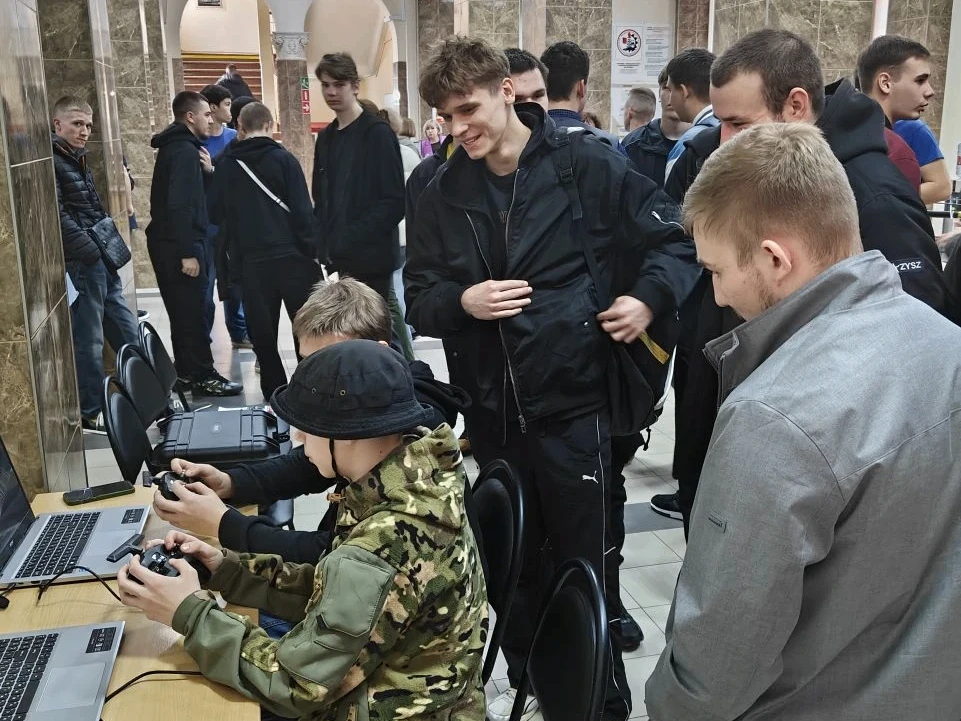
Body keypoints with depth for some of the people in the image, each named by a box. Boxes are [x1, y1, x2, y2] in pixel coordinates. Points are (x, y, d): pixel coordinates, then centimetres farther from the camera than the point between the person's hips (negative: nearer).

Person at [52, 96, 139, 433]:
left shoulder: (78, 159, 17)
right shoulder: (51, 162, -11)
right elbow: (60, 218, -18)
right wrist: (93, 252, -16)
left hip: (102, 263, 9)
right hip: (81, 265, -9)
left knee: (128, 333, 15)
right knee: (88, 341, 0)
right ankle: (91, 413, 12)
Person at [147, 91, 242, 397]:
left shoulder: (173, 146, 16)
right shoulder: (185, 150, -15)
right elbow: (179, 204, -23)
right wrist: (187, 252, -24)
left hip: (166, 243, 10)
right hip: (177, 246, -10)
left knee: (182, 310, 15)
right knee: (191, 312, -4)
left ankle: (186, 369, 24)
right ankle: (202, 376, 2)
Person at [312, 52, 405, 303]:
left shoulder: (377, 133, -8)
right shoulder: (326, 138, 14)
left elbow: (394, 202, -14)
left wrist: (351, 237, -18)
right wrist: (323, 242, 3)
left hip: (370, 259, -7)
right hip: (336, 258, 7)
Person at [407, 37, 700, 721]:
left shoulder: (587, 164, -6)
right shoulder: (443, 192, 4)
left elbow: (674, 235, 1)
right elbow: (418, 296, 9)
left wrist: (649, 298, -15)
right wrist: (461, 301, -12)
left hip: (574, 403, -4)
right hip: (492, 410, 4)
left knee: (585, 562, 9)